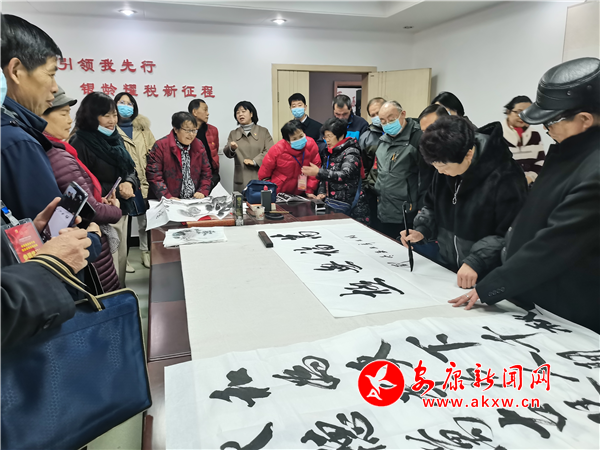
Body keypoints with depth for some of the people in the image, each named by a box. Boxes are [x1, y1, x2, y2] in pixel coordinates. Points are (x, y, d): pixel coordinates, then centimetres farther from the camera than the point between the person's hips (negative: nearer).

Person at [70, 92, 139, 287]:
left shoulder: (115, 138, 9)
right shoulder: (80, 143, -14)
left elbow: (130, 170, 12)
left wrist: (129, 183, -11)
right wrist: (115, 191, -23)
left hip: (122, 210, 8)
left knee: (121, 261, 17)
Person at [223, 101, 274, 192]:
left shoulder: (263, 131, 10)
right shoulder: (233, 134, 17)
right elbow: (227, 153, 3)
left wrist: (254, 161, -14)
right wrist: (231, 148, -20)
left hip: (260, 178, -1)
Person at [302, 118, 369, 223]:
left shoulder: (351, 152, -9)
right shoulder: (331, 153, 15)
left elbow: (345, 175, -24)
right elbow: (325, 176, 20)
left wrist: (318, 173, -29)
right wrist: (321, 193, 1)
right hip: (334, 205, 7)